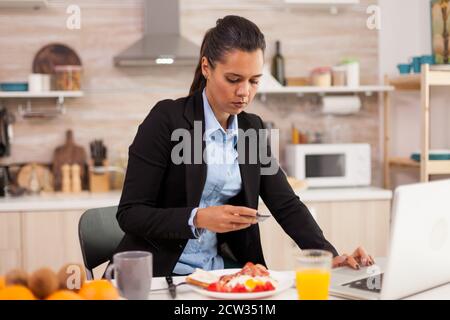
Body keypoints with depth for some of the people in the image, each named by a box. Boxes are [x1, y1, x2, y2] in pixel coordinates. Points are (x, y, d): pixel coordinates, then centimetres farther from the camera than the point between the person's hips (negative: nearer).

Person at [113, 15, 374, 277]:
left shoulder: (252, 128, 7)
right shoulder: (166, 119, -11)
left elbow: (286, 204, 4)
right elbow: (129, 213, -13)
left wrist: (329, 255, -12)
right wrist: (198, 219, -27)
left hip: (221, 268, 5)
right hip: (160, 272, -4)